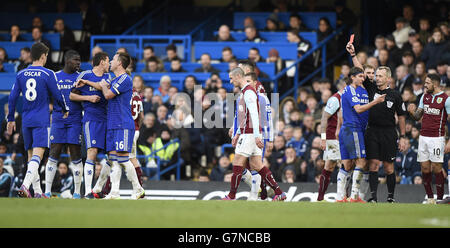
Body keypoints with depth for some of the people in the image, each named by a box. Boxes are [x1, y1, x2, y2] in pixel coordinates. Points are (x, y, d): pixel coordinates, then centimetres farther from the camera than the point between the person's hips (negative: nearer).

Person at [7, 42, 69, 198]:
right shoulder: (48, 74, -5)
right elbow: (57, 96, -1)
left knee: (31, 155, 13)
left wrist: (11, 119, 17)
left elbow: (12, 98, 8)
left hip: (26, 120, 5)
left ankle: (37, 192, 16)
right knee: (38, 153, -12)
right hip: (42, 121, -5)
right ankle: (25, 185, -31)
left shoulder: (21, 75, 7)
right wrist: (65, 109, 19)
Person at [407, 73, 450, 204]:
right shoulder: (425, 96, 12)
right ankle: (430, 197, 12)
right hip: (423, 137, 6)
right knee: (424, 168, 3)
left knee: (436, 168, -7)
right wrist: (412, 111, -7)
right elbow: (418, 117, 17)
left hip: (437, 138, -6)